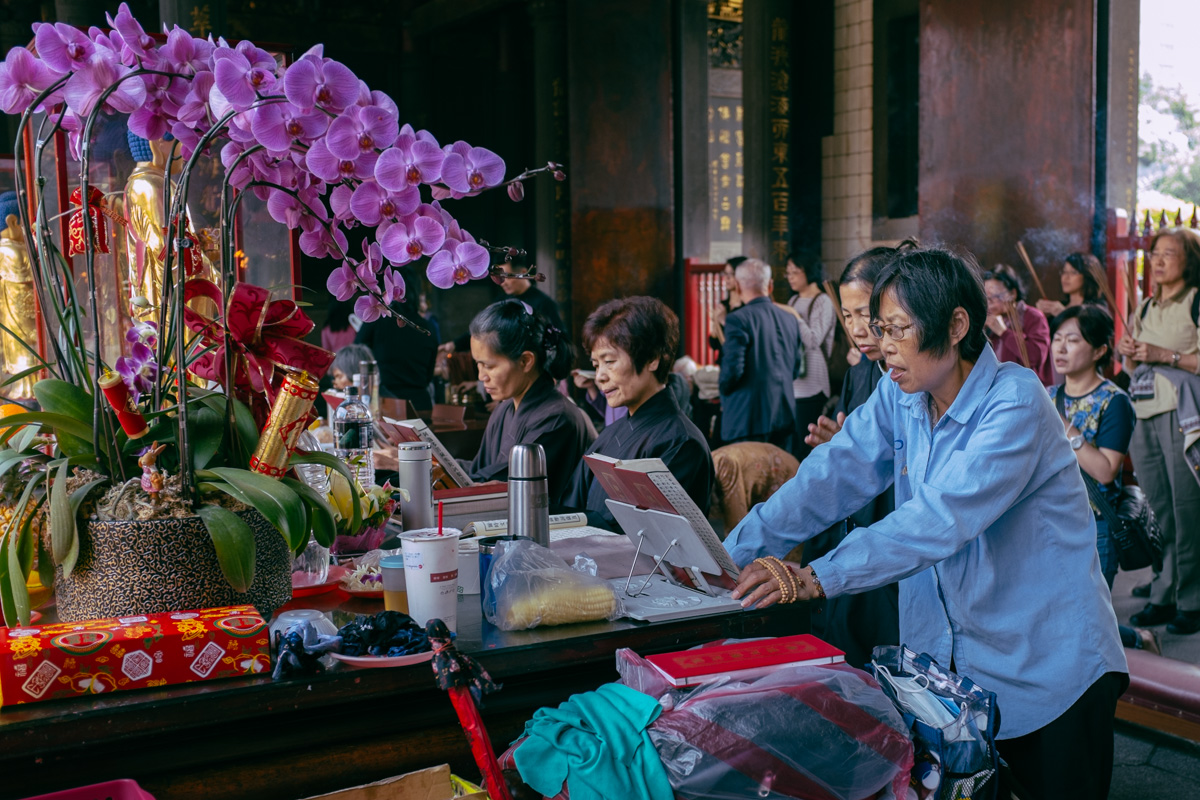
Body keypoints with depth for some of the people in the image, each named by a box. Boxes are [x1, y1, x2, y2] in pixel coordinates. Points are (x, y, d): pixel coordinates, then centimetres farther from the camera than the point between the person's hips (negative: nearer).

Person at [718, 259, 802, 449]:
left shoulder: (738, 320, -10)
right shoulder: (790, 320, 9)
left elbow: (732, 369, -15)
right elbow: (795, 368, 16)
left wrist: (724, 394, 3)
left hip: (748, 419, -6)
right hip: (785, 416, 6)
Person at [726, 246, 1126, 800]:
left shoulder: (1014, 403, -21)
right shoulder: (898, 398, 1)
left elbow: (940, 519, -32)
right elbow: (831, 479, -8)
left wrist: (815, 578, -39)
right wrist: (731, 555, -20)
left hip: (1046, 665, -5)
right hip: (942, 655, 6)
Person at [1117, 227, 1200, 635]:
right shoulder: (1146, 308, 18)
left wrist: (1166, 355, -14)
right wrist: (1129, 354, 4)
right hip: (1145, 417, 6)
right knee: (1157, 512, 8)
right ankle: (1163, 597, 15)